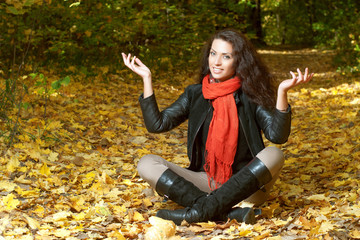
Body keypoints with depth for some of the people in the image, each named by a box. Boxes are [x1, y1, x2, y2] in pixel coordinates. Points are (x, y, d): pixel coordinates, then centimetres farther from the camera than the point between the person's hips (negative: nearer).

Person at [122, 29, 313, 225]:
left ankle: (199, 210, -37)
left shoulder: (250, 95, 2)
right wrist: (146, 78, -2)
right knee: (147, 164, -17)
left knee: (274, 155, -30)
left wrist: (282, 91, -21)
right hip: (205, 183, 2)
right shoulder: (195, 94, 9)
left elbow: (277, 135, -11)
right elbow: (157, 124, 0)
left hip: (245, 186, -2)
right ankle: (229, 213, -34)